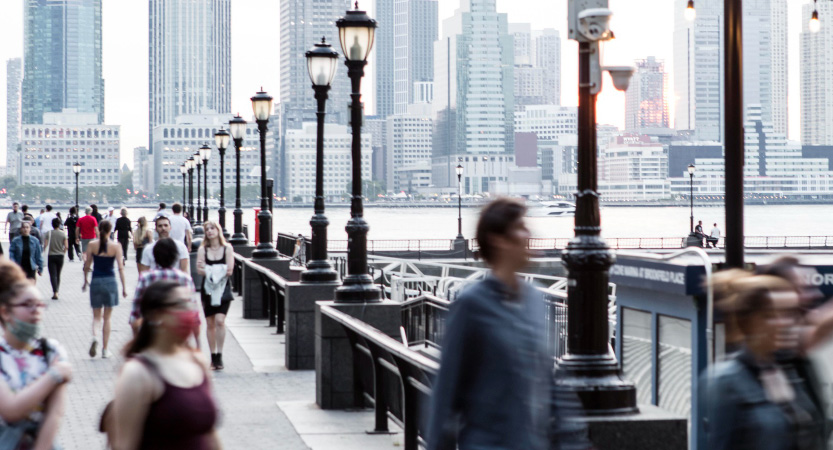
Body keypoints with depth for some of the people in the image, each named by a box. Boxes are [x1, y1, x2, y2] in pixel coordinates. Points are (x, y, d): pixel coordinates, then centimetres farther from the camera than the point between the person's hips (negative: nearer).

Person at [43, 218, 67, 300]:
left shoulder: (49, 233, -7)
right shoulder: (63, 233, -2)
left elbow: (45, 245, -11)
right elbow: (66, 246, -3)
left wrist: (44, 251, 6)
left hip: (51, 256, -2)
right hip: (60, 256, 2)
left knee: (53, 275, -6)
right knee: (58, 275, 15)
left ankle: (55, 292, -20)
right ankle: (56, 291, 24)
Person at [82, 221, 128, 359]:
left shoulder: (92, 245, -3)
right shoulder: (116, 247, -6)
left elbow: (87, 266, 2)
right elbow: (120, 268, -8)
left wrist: (85, 282, 17)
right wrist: (124, 287, -3)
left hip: (96, 282, 1)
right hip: (110, 281, -1)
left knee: (96, 316, 11)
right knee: (107, 317, 10)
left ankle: (95, 337, -19)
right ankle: (105, 349, 12)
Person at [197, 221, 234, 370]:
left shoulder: (227, 248, 0)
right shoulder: (203, 249, 4)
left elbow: (229, 270, -6)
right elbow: (200, 270, -6)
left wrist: (208, 270, -16)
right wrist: (221, 271, -18)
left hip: (223, 289, -2)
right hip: (207, 289, 2)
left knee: (219, 320, -16)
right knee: (210, 324, 5)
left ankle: (219, 355, -11)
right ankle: (213, 356, 14)